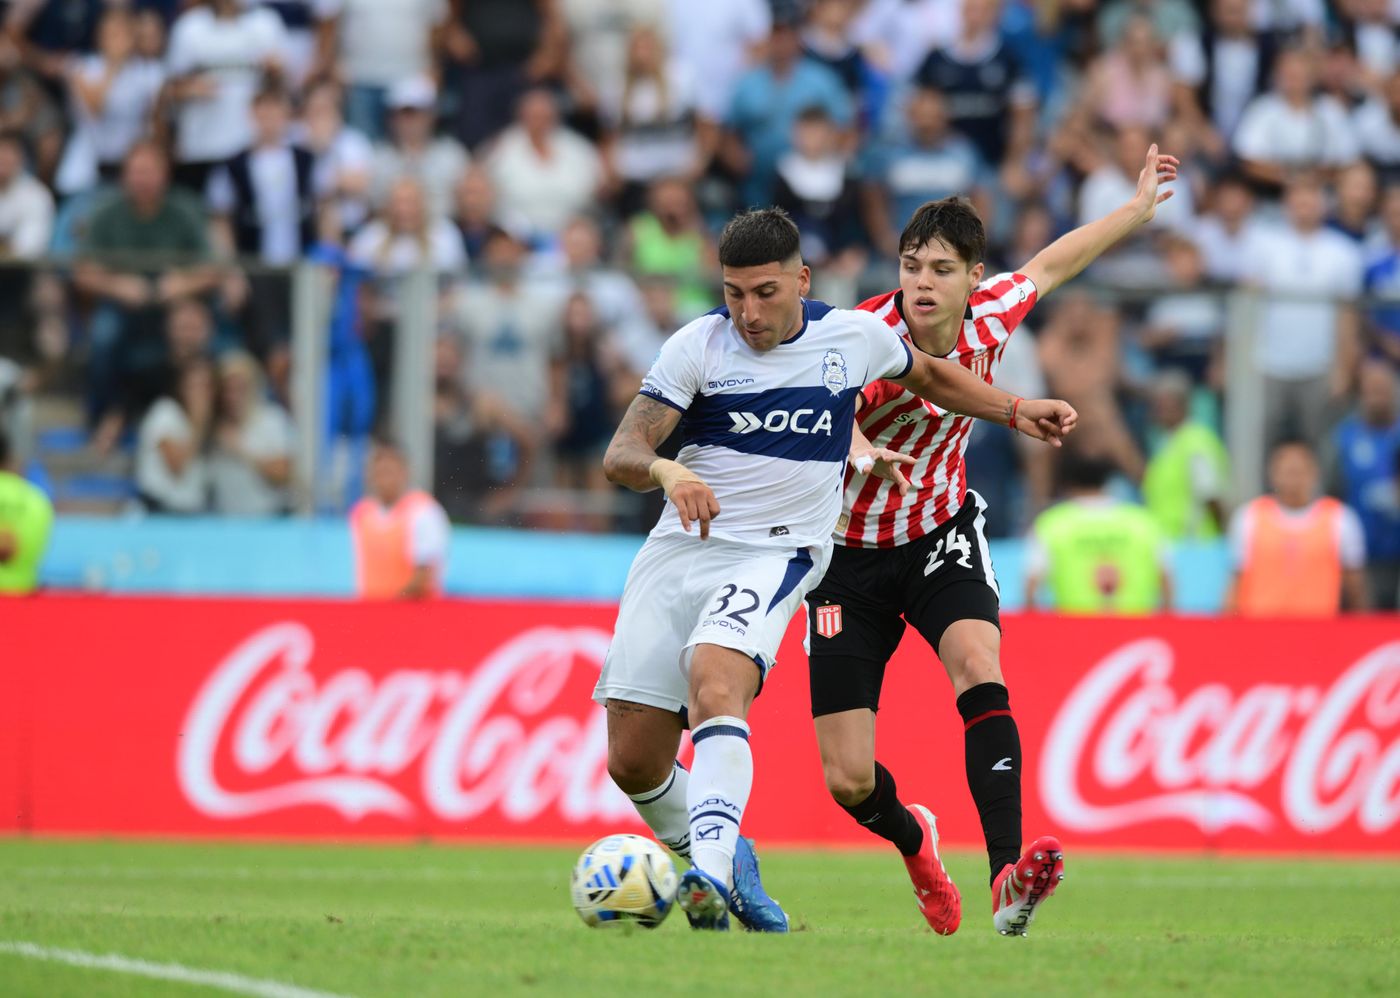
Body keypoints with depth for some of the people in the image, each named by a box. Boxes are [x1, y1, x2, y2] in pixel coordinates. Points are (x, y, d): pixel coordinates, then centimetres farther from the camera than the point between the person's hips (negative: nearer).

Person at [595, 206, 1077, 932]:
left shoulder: (854, 336, 1)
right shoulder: (698, 345, -5)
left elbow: (926, 374, 26)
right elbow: (620, 455, -12)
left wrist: (1017, 412, 19)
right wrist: (666, 469, -34)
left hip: (777, 553, -2)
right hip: (681, 547, 2)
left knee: (714, 684, -34)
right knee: (633, 764, -2)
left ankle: (712, 871, -44)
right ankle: (719, 858, 25)